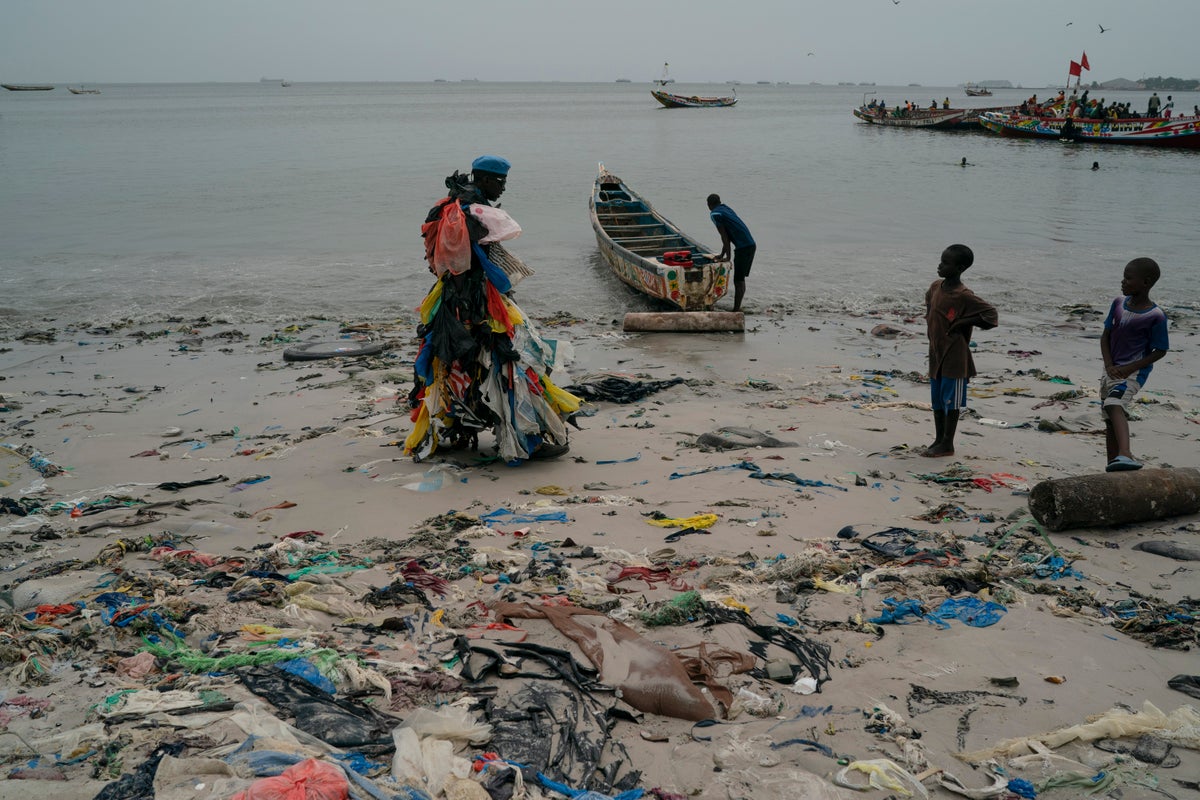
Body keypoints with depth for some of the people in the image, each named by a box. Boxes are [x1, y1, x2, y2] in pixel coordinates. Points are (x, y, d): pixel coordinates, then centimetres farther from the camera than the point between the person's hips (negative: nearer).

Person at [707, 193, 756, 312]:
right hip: (751, 245, 9)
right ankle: (738, 308, 21)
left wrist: (727, 257, -4)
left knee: (738, 281, -6)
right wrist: (722, 255, 26)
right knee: (741, 279, 16)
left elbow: (724, 237, -8)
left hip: (743, 248, -9)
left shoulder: (715, 214, -3)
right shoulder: (725, 209, 22)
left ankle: (736, 309, -5)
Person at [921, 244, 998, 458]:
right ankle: (938, 440, 25)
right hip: (936, 353, 8)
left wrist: (963, 323, -18)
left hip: (954, 357, -7)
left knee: (950, 400, 1)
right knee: (937, 399, 14)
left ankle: (947, 444, 10)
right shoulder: (935, 287, 5)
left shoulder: (964, 296, -18)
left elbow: (991, 315, -18)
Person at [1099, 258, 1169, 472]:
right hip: (1111, 370, 7)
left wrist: (1130, 368, -16)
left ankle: (1125, 455, -50)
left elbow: (1160, 351, -7)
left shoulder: (1156, 316, -14)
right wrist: (1109, 366, -6)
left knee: (1114, 405, -33)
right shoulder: (1119, 303, 2)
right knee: (1110, 422, 12)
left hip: (1134, 372, -7)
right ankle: (1112, 470, 24)